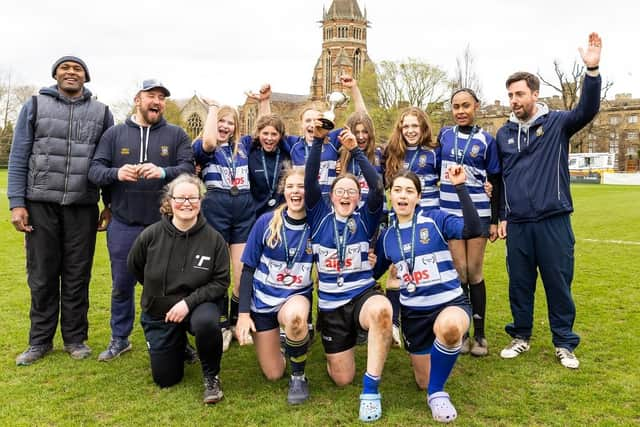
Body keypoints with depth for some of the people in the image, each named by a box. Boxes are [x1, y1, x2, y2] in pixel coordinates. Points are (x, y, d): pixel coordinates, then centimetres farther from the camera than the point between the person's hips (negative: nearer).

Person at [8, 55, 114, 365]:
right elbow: (19, 158, 3)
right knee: (41, 275, 7)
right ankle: (40, 340, 21)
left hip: (83, 207, 0)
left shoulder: (101, 113, 7)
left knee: (77, 275, 7)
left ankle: (75, 338, 20)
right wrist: (16, 203, -5)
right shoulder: (35, 106, 6)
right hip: (40, 204, 0)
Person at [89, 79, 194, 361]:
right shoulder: (114, 134, 6)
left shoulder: (177, 135, 4)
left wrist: (164, 172, -28)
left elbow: (188, 168, -8)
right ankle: (119, 339, 31)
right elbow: (95, 169, 0)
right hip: (124, 224, 1)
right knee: (121, 284, 13)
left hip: (165, 224, -1)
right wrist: (116, 173, -22)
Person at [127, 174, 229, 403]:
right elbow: (134, 266, 6)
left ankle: (211, 377, -10)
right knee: (165, 380, 7)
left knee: (207, 322, -39)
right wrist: (158, 290, 12)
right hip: (159, 313, 2)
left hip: (198, 304, -2)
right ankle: (179, 343, 40)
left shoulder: (214, 238, -15)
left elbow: (221, 282, -14)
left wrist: (188, 301, -25)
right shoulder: (151, 235, -13)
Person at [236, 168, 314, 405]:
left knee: (294, 316, -39)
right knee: (273, 374, 5)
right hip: (263, 299, 1)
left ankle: (299, 375, -11)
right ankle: (277, 339, 39)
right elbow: (248, 269, -6)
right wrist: (243, 313, -10)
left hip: (297, 296, -1)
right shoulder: (266, 222, -13)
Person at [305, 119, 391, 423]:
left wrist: (355, 150, -19)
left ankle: (371, 389, -24)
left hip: (363, 295, -1)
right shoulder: (320, 216, 2)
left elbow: (377, 187, -16)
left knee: (382, 308, -41)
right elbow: (309, 181, -11)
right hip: (330, 304, 2)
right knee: (342, 379, 6)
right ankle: (343, 343, 43)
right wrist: (318, 140, -20)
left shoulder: (365, 218, 0)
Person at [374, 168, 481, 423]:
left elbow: (473, 230, -27)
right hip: (413, 312, 4)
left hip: (450, 302, -4)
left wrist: (460, 187, -30)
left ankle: (437, 393, -15)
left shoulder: (436, 219, -9)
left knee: (449, 326, -42)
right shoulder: (387, 236, 4)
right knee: (425, 382, 9)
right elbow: (375, 273, 16)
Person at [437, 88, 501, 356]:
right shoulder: (444, 134, 7)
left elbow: (495, 182, 2)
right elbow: (435, 169, 15)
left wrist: (495, 220, -2)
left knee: (474, 272, 1)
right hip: (449, 212, 2)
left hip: (478, 212, -2)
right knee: (459, 273, 1)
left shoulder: (486, 141, 0)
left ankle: (479, 335, 12)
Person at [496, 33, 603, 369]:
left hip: (554, 221, -3)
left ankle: (564, 343, 20)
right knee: (519, 284, 11)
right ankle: (521, 336, 27)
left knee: (558, 284, 6)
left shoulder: (557, 123, 1)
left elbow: (587, 110, -18)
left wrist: (592, 70, -31)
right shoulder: (504, 134, 9)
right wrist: (501, 217, 11)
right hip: (517, 224, 3)